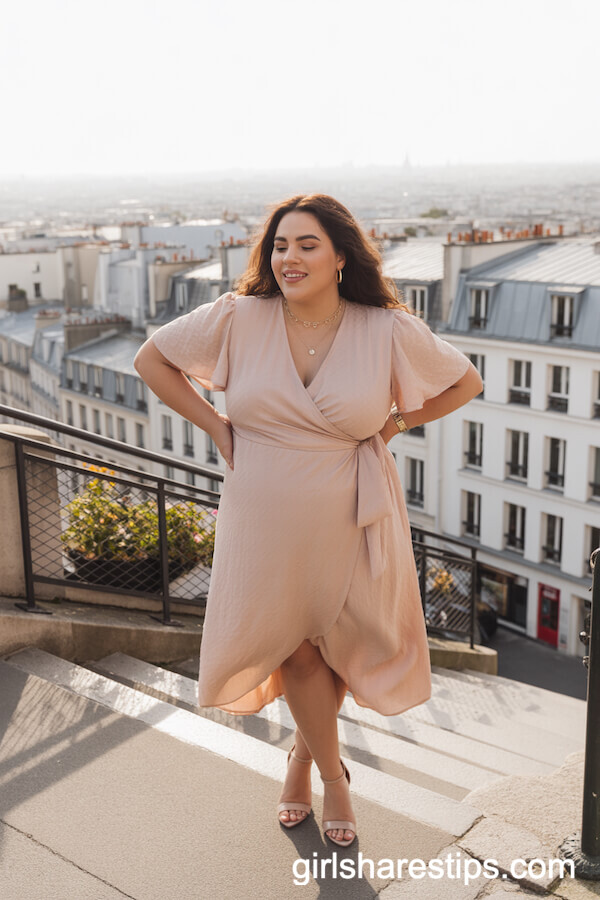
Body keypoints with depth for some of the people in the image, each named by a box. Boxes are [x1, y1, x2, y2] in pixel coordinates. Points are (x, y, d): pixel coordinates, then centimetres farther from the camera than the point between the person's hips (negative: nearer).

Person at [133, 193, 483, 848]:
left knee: (340, 644, 14)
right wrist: (214, 425, -2)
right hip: (265, 523, 0)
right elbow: (152, 358, 4)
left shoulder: (390, 331, -9)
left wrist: (395, 422, -2)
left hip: (350, 523, 0)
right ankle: (332, 775, 38)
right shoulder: (238, 318, -9)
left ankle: (304, 753, 46)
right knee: (296, 649, 11)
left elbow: (466, 382, 6)